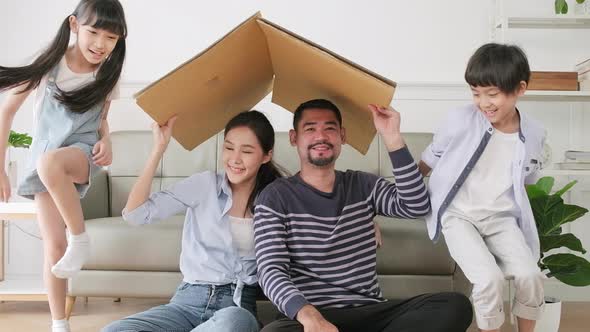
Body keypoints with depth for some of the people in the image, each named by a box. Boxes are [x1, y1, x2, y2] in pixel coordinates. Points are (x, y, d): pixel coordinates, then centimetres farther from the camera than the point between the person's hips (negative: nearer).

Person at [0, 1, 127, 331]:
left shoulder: (108, 74, -3)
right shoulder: (52, 62, -10)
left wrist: (106, 141, -10)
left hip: (82, 152, -1)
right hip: (44, 156, 1)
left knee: (49, 162, -38)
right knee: (54, 245, -6)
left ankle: (81, 239, -20)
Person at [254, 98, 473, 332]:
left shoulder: (363, 186, 14)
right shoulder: (275, 197, 2)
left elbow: (417, 206, -4)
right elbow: (270, 271, -10)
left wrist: (392, 138, -13)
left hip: (371, 312, 4)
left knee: (455, 305, -21)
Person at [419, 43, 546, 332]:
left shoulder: (534, 134, -1)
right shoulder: (461, 120, -11)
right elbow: (427, 163, 1)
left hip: (502, 217, 3)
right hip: (459, 215, -3)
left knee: (530, 275, -17)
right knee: (489, 278, -24)